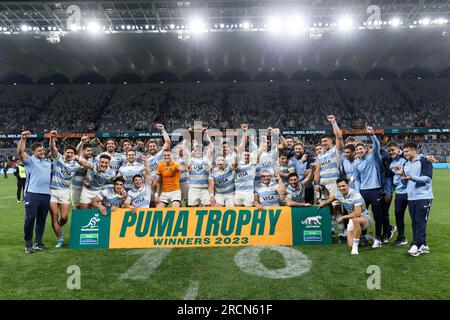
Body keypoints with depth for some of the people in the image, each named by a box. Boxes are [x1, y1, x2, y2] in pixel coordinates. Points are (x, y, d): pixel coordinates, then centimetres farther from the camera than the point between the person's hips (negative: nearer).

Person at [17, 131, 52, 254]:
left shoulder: (48, 162, 18)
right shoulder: (30, 160, 4)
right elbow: (20, 151, -12)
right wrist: (23, 139, -24)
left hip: (46, 194, 5)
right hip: (32, 193, -5)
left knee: (41, 219, 9)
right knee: (30, 218, -6)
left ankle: (38, 242, 18)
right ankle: (28, 243, 8)